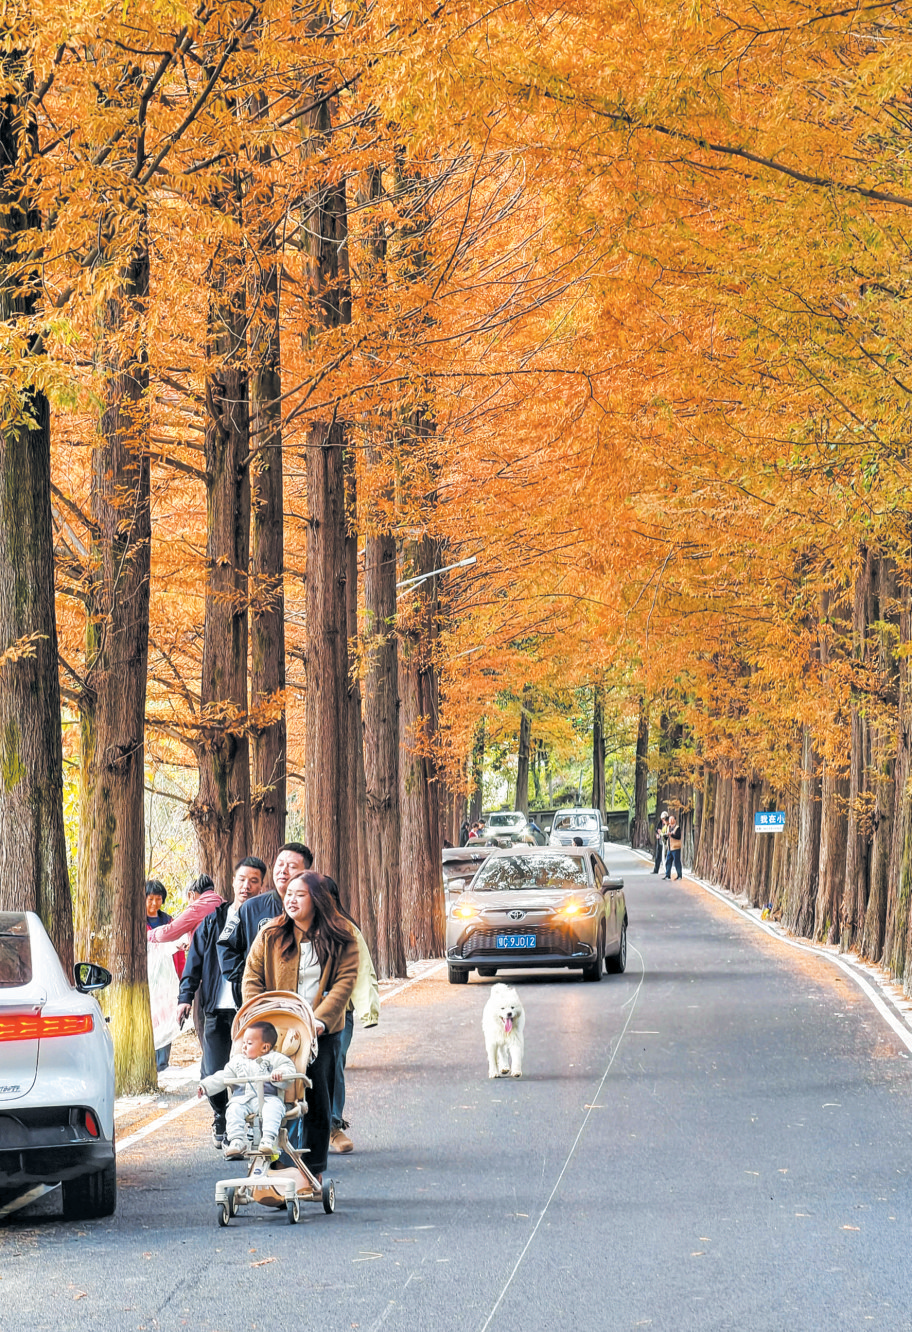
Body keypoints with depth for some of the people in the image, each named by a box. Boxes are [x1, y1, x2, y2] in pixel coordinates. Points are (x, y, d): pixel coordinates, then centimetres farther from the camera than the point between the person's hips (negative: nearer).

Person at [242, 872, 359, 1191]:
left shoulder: (341, 938, 1)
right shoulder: (270, 936, 4)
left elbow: (345, 982, -6)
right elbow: (251, 980, 3)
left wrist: (320, 1020, -18)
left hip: (323, 1032, 0)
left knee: (318, 1104, 1)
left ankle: (313, 1173, 9)